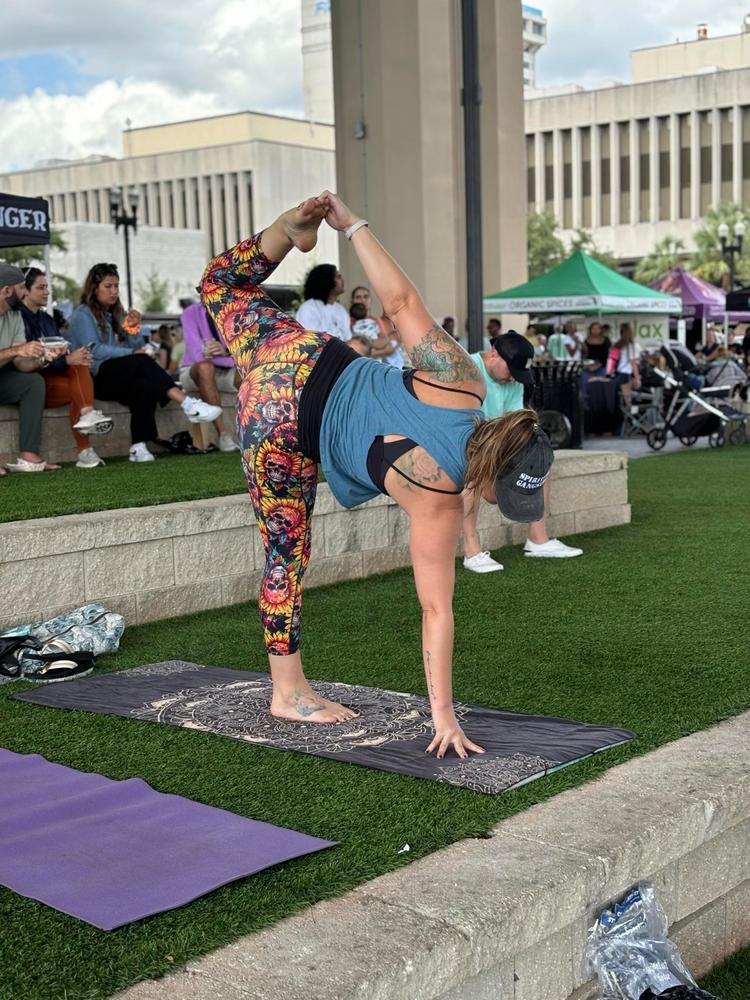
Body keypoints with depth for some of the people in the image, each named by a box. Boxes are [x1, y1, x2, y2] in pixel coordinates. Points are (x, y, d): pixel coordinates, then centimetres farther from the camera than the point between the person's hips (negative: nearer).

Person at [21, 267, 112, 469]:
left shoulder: (47, 319, 20)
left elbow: (61, 353, 14)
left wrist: (78, 358, -11)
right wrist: (67, 360, -25)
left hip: (53, 376, 7)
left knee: (80, 366, -24)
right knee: (80, 389, -27)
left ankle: (87, 415, -41)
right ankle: (84, 452, -34)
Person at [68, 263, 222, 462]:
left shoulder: (116, 313, 23)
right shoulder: (82, 315, 3)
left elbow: (137, 347, 16)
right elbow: (94, 350, -12)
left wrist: (133, 328, -3)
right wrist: (131, 354, -13)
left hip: (123, 377, 6)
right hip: (97, 377, -6)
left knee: (144, 384, -31)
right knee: (142, 362, -32)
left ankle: (139, 447, -42)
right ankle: (187, 404, -42)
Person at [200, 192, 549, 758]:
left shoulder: (460, 380, -12)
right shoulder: (438, 500, -21)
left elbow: (402, 301, -8)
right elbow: (437, 611, -18)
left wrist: (353, 225, 3)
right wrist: (444, 716, -13)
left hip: (306, 359, 5)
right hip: (286, 430, -5)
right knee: (288, 557, 7)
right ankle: (288, 694, 19)